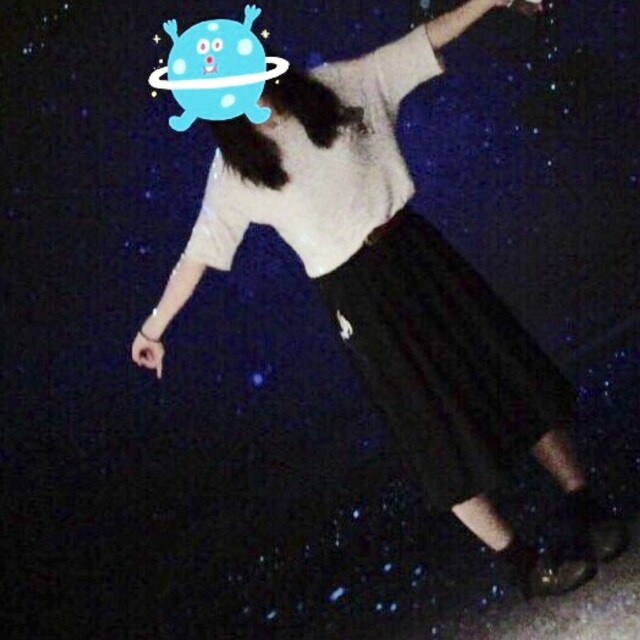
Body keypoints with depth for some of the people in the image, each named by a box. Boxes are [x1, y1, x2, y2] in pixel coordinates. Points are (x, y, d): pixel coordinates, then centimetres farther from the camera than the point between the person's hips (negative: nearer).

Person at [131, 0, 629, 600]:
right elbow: (197, 254, 0)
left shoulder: (334, 86, 3)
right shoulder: (235, 170, -3)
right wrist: (154, 326, -1)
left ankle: (585, 511, 16)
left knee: (510, 369, 3)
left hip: (414, 248, 4)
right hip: (355, 294, -3)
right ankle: (522, 562, 6)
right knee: (442, 428, -2)